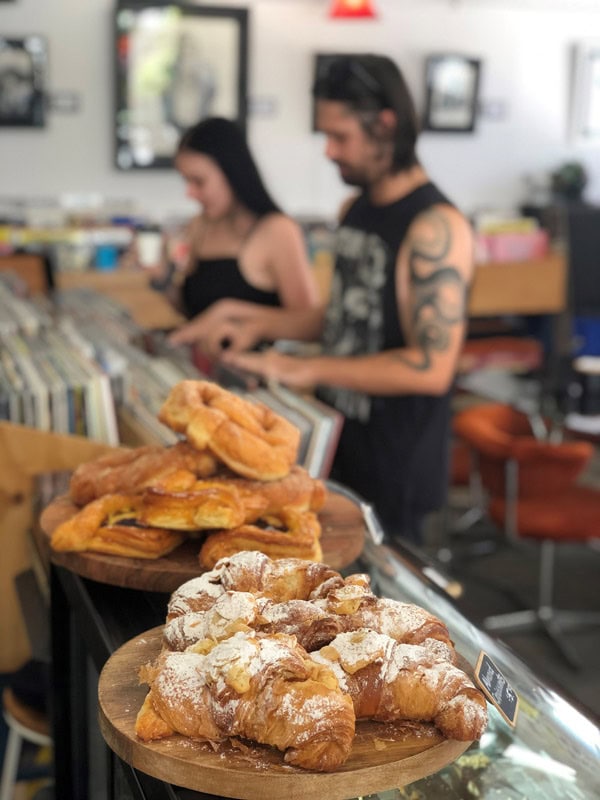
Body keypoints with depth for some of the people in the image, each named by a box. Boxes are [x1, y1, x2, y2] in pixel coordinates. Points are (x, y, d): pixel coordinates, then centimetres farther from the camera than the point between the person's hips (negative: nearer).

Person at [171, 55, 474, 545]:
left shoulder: (435, 226, -20)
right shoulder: (355, 210, 7)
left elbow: (431, 367, -25)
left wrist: (306, 369, -23)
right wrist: (263, 324, 4)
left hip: (394, 469, -8)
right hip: (340, 441, 8)